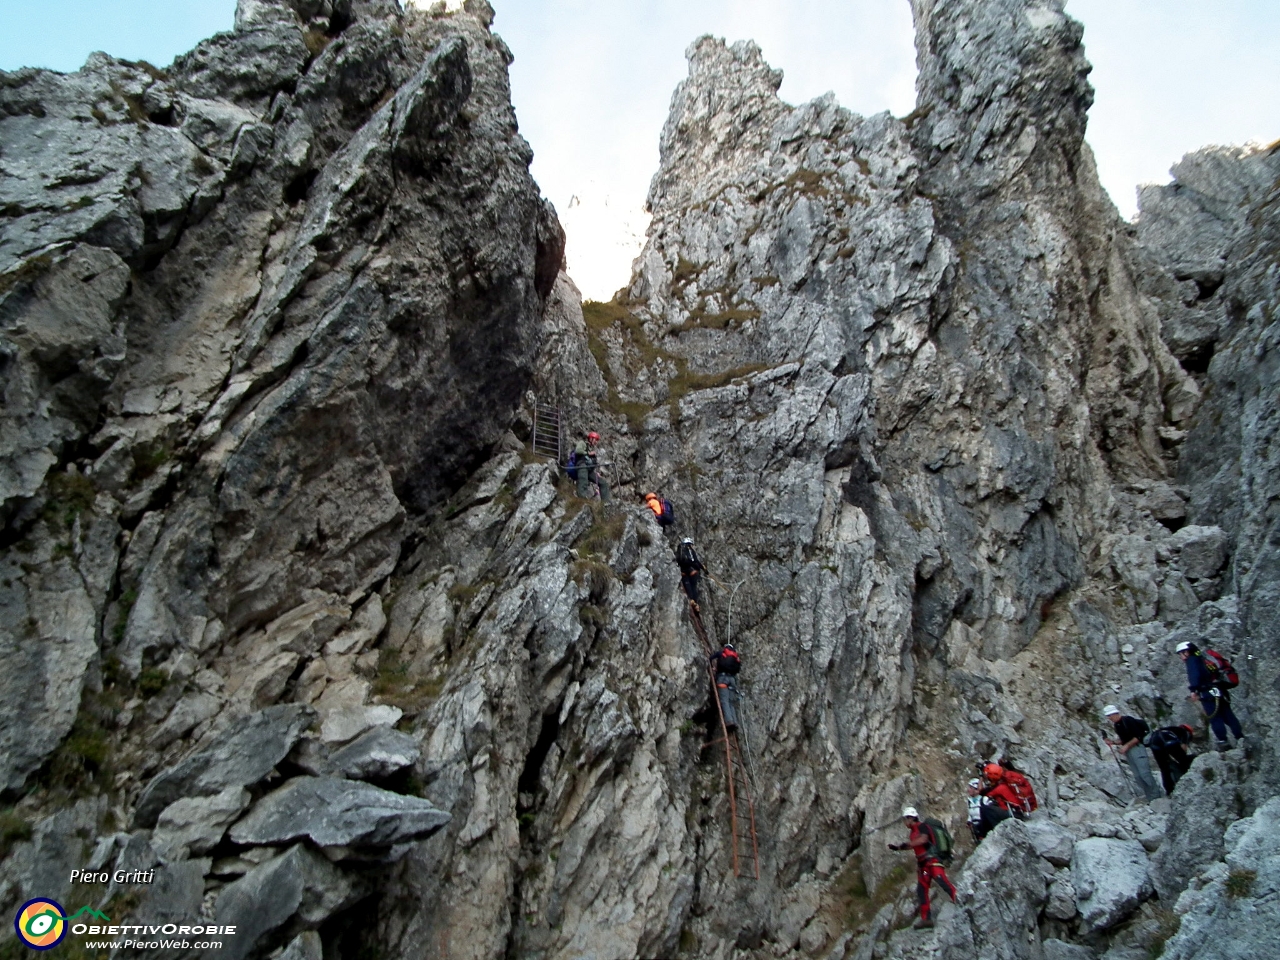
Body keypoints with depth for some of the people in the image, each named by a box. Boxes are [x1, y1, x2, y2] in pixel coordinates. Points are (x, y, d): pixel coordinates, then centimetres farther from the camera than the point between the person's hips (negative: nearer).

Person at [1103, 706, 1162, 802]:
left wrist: (1126, 746, -18)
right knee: (1137, 776, 5)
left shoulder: (1128, 720, -13)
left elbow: (1138, 736, -16)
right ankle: (1150, 797, 10)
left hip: (1137, 748, -9)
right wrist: (1113, 742, 3)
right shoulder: (1116, 725, 13)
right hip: (1128, 751, 9)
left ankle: (1156, 796, -3)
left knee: (1144, 773, -12)